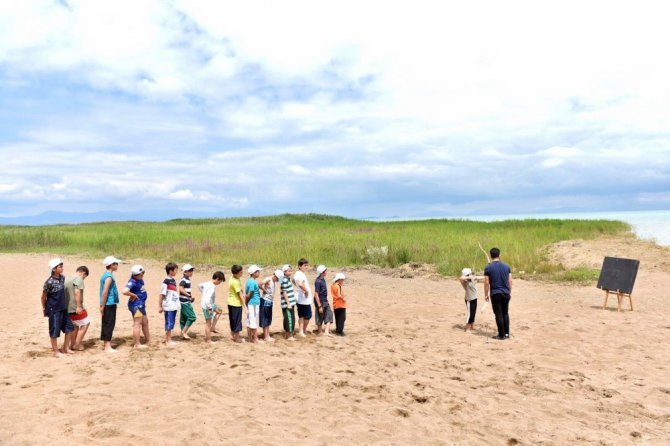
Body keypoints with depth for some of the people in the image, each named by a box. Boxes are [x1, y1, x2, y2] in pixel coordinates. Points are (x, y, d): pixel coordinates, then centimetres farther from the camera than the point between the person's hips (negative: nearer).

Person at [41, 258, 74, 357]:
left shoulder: (62, 278, 1)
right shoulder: (49, 282, -19)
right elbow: (43, 297, -8)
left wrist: (64, 304, 15)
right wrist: (44, 309, 0)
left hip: (63, 308, 7)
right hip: (53, 309, -7)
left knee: (69, 327, 11)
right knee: (54, 330, 4)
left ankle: (66, 348, 24)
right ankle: (56, 351, 17)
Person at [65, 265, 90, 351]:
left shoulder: (66, 278, 15)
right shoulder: (79, 279, -12)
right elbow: (77, 292, -23)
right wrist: (79, 306, -24)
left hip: (67, 308, 9)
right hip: (75, 308, -8)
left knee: (75, 326, 21)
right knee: (85, 324, 5)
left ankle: (72, 344, 26)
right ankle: (77, 345, 4)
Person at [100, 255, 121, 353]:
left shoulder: (105, 275, 14)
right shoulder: (109, 276, -15)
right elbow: (105, 292, -20)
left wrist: (102, 305, 20)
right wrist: (103, 306, -19)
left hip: (107, 304, 10)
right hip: (110, 304, -10)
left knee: (106, 324, 14)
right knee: (109, 324, -5)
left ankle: (107, 344, 22)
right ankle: (107, 346, -2)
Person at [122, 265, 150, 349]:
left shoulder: (140, 279, 5)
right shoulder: (132, 282, -21)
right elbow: (124, 291, -36)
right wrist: (134, 295, -21)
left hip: (141, 304, 10)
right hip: (136, 305, -10)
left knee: (145, 322, 20)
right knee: (137, 323, -5)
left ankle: (148, 340, 35)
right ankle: (137, 344, 1)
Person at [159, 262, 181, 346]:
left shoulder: (173, 280, 10)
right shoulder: (166, 281, -14)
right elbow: (162, 295, -12)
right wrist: (160, 306, -11)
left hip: (174, 306, 8)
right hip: (168, 306, -8)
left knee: (172, 323, 13)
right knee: (169, 323, -1)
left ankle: (169, 340, 21)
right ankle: (167, 341, 7)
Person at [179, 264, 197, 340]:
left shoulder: (188, 280, 15)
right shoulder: (183, 280, -14)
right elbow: (181, 289, -26)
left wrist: (191, 296, 13)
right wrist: (189, 295, -22)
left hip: (187, 301, 10)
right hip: (184, 302, -10)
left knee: (184, 318, 13)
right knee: (192, 317, -10)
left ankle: (183, 333, 19)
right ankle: (184, 332, -2)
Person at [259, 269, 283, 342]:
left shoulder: (273, 281, 10)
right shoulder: (268, 279, -17)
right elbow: (260, 284, -32)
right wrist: (265, 291, -17)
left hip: (270, 302, 9)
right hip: (265, 301, -9)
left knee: (268, 320, 14)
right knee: (265, 320, 0)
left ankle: (268, 336, 21)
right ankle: (265, 337, 6)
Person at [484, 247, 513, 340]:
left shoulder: (488, 268, -6)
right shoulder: (506, 266, 4)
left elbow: (486, 283, -7)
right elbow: (510, 281, 5)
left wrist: (486, 295, 2)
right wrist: (509, 292, 16)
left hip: (495, 294, -3)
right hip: (506, 293, 4)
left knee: (499, 314, 1)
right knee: (505, 313, 14)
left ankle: (501, 335, 5)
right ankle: (506, 333, 16)